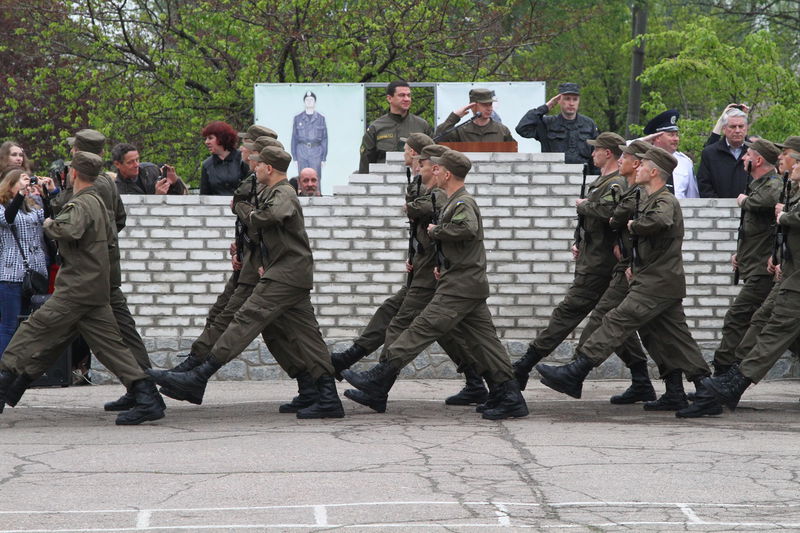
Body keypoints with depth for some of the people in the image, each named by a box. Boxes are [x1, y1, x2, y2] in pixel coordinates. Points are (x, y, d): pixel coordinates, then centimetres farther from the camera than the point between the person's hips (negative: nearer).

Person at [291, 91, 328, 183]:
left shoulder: (321, 119, 8)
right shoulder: (297, 118, 8)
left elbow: (324, 138, 8)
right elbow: (294, 138, 8)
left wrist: (324, 158, 2)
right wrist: (294, 157, 2)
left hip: (316, 152, 0)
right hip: (302, 152, 0)